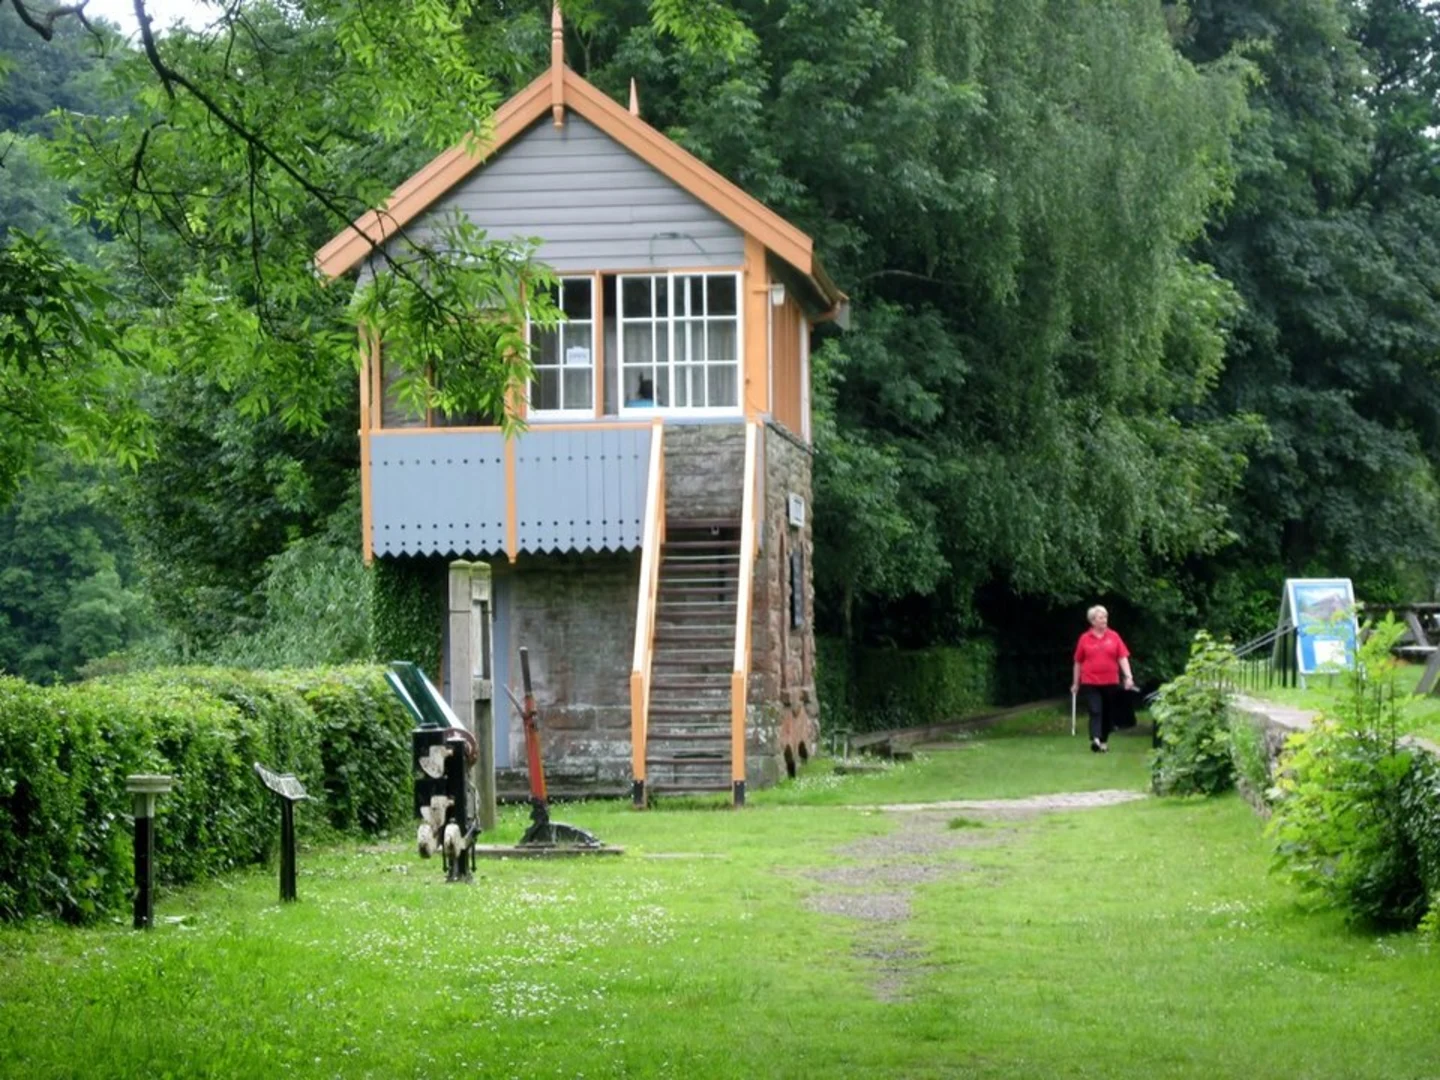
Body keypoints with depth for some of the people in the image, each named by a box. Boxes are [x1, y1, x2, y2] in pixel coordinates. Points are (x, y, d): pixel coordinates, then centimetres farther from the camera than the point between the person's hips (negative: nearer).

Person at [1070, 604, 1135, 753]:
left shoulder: (1114, 637, 4)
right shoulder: (1085, 639, 2)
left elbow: (1123, 658, 1)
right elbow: (1078, 662, 9)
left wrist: (1128, 676, -12)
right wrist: (1075, 683, 13)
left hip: (1110, 682, 2)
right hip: (1091, 683, -2)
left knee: (1108, 714, 10)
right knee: (1095, 712, -14)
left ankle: (1104, 741, 24)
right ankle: (1095, 740, -28)